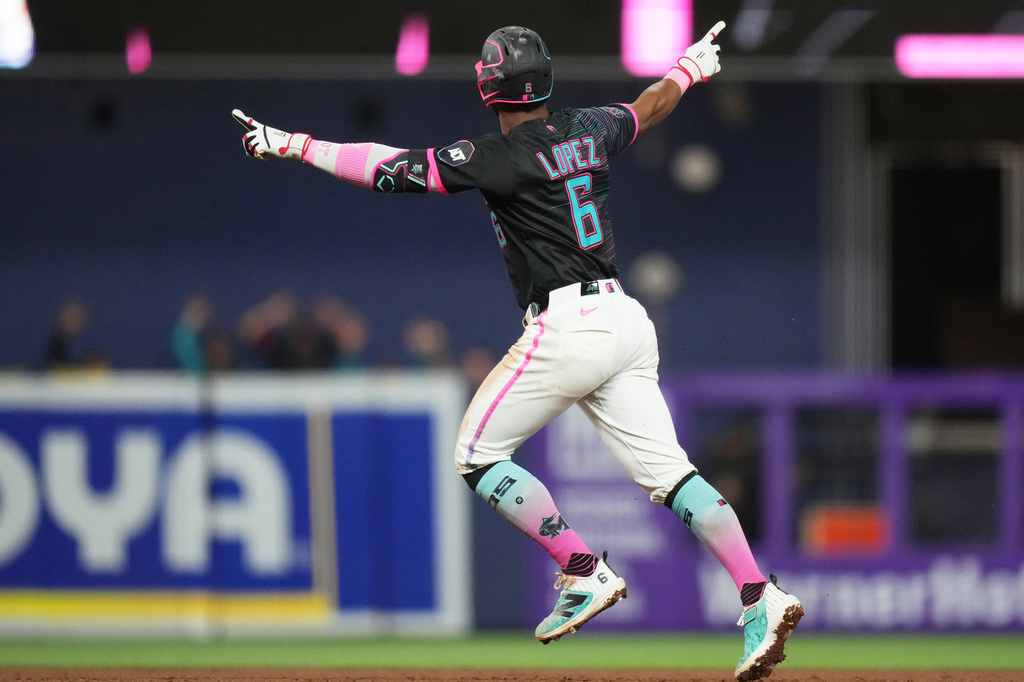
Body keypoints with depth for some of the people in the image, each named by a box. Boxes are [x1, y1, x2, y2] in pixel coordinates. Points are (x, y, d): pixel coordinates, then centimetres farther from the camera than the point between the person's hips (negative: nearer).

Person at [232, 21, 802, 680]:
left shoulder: (498, 159, -10)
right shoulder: (589, 131, 10)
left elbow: (390, 168, -11)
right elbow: (650, 107, 32)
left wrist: (293, 145, -3)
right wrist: (688, 67, 53)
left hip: (565, 329, -8)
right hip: (626, 322, 8)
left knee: (478, 454, 6)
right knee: (668, 471, 4)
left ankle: (586, 574, -2)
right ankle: (762, 599, -10)